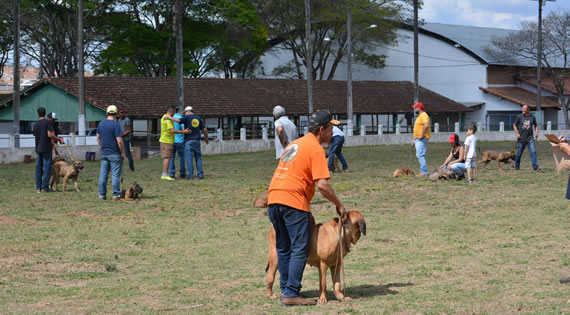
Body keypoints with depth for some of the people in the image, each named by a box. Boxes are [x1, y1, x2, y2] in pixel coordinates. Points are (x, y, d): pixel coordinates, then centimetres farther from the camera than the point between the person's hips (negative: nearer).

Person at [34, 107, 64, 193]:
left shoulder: (36, 125, 10)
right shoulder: (48, 122, -7)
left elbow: (36, 136, 15)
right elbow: (50, 135, -16)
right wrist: (59, 140, -5)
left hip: (38, 149, 5)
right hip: (46, 148, -5)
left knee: (38, 168, 9)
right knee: (46, 168, -2)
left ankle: (38, 187, 9)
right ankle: (44, 187, -6)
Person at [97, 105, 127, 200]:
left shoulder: (101, 124, 6)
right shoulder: (115, 125, -14)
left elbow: (98, 138, 16)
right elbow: (119, 141, -17)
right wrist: (123, 153, -9)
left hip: (104, 153, 6)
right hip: (115, 154, -6)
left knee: (103, 174, 9)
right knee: (115, 174, -2)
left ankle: (102, 194, 11)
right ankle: (116, 195, -2)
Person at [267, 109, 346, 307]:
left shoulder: (294, 144, 23)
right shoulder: (316, 149, -4)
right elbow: (322, 185, -12)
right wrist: (339, 205, -1)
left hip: (273, 199, 9)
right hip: (294, 201, -8)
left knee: (283, 249, 15)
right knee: (300, 249, -5)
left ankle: (286, 290, 16)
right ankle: (291, 294, -9)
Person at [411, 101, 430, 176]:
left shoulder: (423, 115, -12)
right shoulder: (419, 116, 22)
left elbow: (426, 125, -28)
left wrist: (422, 135, -24)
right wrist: (414, 140, 25)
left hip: (421, 139, -11)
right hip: (417, 139, 11)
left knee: (420, 155, -14)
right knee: (419, 156, 12)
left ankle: (424, 172, -16)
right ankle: (423, 172, 15)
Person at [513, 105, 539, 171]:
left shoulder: (532, 117, 4)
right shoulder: (519, 117, -1)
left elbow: (536, 126, 17)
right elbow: (514, 125, 9)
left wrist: (536, 133, 2)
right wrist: (517, 133, -3)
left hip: (530, 138, 1)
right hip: (521, 138, -1)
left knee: (533, 151, -12)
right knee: (519, 153, 5)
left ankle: (535, 166, -13)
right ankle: (517, 166, 21)